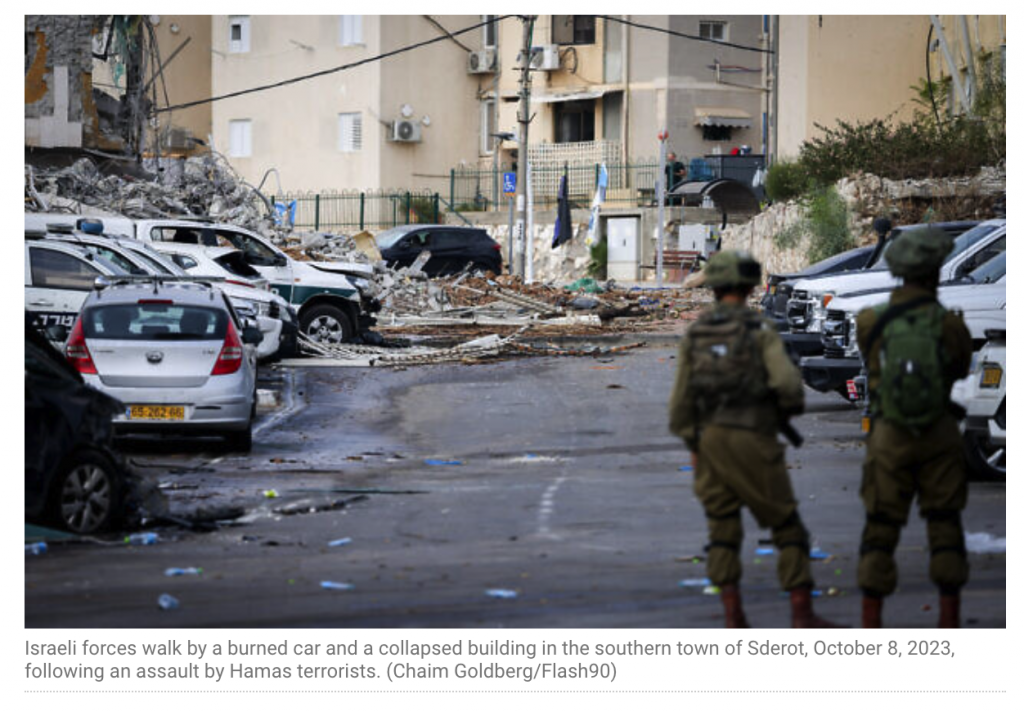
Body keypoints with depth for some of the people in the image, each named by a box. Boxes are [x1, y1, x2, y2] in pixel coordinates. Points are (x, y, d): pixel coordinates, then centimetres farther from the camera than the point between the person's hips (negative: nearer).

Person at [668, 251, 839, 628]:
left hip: (709, 440, 4)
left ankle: (733, 617, 4)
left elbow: (681, 402, 5)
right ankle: (802, 614, 1)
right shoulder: (759, 330, -7)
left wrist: (693, 449, 15)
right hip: (752, 441, -4)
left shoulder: (694, 335, 6)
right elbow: (788, 383, -18)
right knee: (787, 527, 6)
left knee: (722, 530, 12)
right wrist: (787, 410, 4)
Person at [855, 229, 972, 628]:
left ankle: (870, 622, 3)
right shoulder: (950, 326, -12)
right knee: (945, 524, 11)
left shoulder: (870, 323, -10)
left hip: (888, 436, 0)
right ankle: (949, 620, 10)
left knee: (881, 529, 7)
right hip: (939, 434, 0)